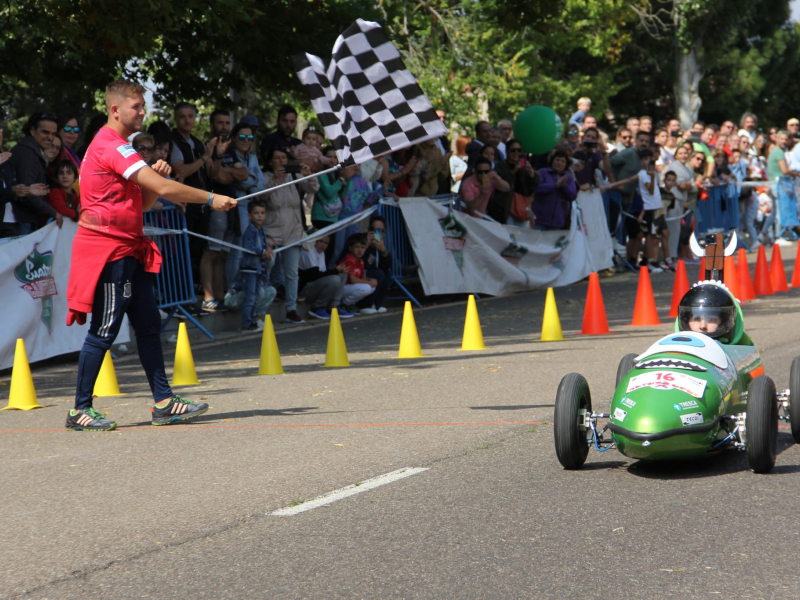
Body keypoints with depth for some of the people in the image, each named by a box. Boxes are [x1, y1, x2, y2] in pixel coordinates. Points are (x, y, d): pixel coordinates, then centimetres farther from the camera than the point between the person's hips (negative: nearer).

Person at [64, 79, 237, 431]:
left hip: (127, 249, 10)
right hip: (107, 250, -10)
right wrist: (210, 199, -18)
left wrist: (155, 175, 0)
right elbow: (164, 189, -23)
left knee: (148, 325, 8)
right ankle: (80, 410, 0)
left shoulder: (117, 147, 19)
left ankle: (163, 402, 10)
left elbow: (144, 202, 19)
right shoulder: (111, 146, -15)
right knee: (104, 330, -6)